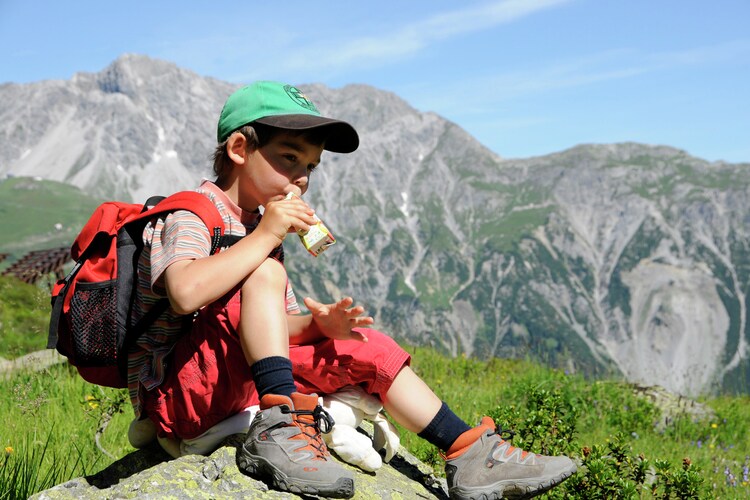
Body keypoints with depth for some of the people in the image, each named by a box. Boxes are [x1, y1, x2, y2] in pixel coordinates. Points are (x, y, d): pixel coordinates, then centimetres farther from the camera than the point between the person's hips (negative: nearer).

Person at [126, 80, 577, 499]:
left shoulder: (260, 231, 16)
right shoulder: (188, 216, -12)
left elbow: (273, 325, 14)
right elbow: (186, 293, -34)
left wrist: (317, 324, -8)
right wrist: (264, 236, -27)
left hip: (247, 387, 8)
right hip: (176, 398, -8)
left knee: (366, 346, 4)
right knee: (263, 273, -27)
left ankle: (471, 455, 4)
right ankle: (280, 428, -35)